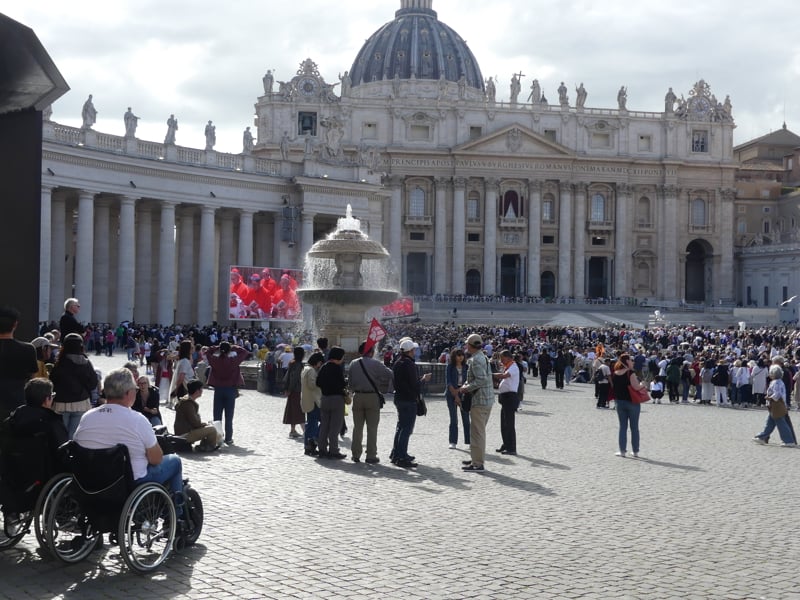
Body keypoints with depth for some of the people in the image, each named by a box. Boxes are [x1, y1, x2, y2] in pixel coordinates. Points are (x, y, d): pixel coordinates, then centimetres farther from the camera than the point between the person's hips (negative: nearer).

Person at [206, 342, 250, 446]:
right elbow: (244, 352, 0)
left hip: (218, 389, 2)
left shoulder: (215, 360, -7)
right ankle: (228, 438, 5)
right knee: (229, 416, 4)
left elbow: (208, 352, 12)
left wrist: (218, 348, 5)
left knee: (217, 415, 8)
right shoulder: (233, 360, -12)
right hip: (230, 389, -1)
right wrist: (233, 348, 3)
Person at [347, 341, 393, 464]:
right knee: (372, 428, 2)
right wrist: (384, 388, 7)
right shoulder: (375, 364, -10)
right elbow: (389, 374, -9)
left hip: (358, 397, 4)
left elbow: (350, 381, 6)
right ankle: (371, 456, 2)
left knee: (357, 427, 12)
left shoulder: (353, 364, 3)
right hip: (372, 397, -4)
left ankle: (356, 455, 14)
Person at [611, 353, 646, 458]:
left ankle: (623, 450, 9)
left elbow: (613, 386, 9)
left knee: (623, 426, 12)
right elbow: (636, 387, -23)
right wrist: (642, 385, -3)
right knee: (634, 427, 7)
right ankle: (635, 451, 11)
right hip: (632, 402, -4)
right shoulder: (630, 373, -16)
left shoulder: (615, 374, 2)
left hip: (620, 402, 4)